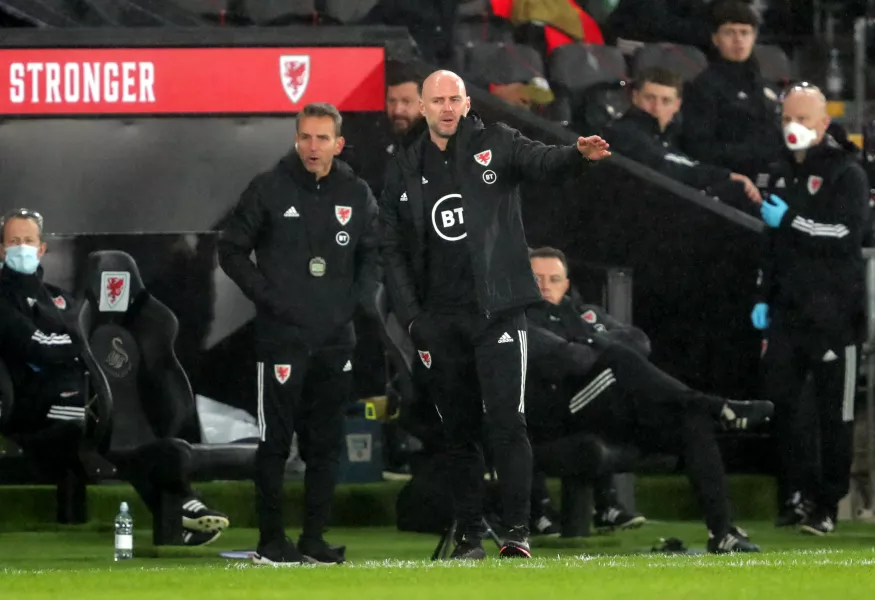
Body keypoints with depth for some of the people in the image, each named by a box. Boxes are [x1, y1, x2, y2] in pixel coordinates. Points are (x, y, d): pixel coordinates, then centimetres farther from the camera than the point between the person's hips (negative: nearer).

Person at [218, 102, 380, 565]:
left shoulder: (356, 195, 8)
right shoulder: (269, 189, -3)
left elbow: (373, 253, 18)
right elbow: (232, 249, 0)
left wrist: (356, 299, 4)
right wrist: (267, 296, -8)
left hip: (335, 337, 4)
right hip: (281, 336, -4)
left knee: (326, 444, 6)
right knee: (274, 441, -3)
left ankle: (314, 538, 13)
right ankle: (271, 541, 2)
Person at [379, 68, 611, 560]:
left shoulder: (496, 145, 1)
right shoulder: (405, 171, 10)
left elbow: (542, 162, -18)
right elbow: (394, 250, 12)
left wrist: (579, 156, -41)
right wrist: (411, 316, 2)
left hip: (497, 311, -3)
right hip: (441, 321, 3)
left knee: (506, 422, -11)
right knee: (460, 432, 8)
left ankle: (519, 531, -11)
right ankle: (470, 535, 13)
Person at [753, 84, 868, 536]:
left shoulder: (846, 174, -6)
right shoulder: (782, 174, 17)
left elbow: (846, 235, -19)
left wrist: (790, 220, -15)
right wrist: (763, 298, 19)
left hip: (834, 313, -7)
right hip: (788, 310, 7)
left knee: (834, 413, -2)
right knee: (776, 401, 3)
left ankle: (827, 505, 3)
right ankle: (799, 492, 13)